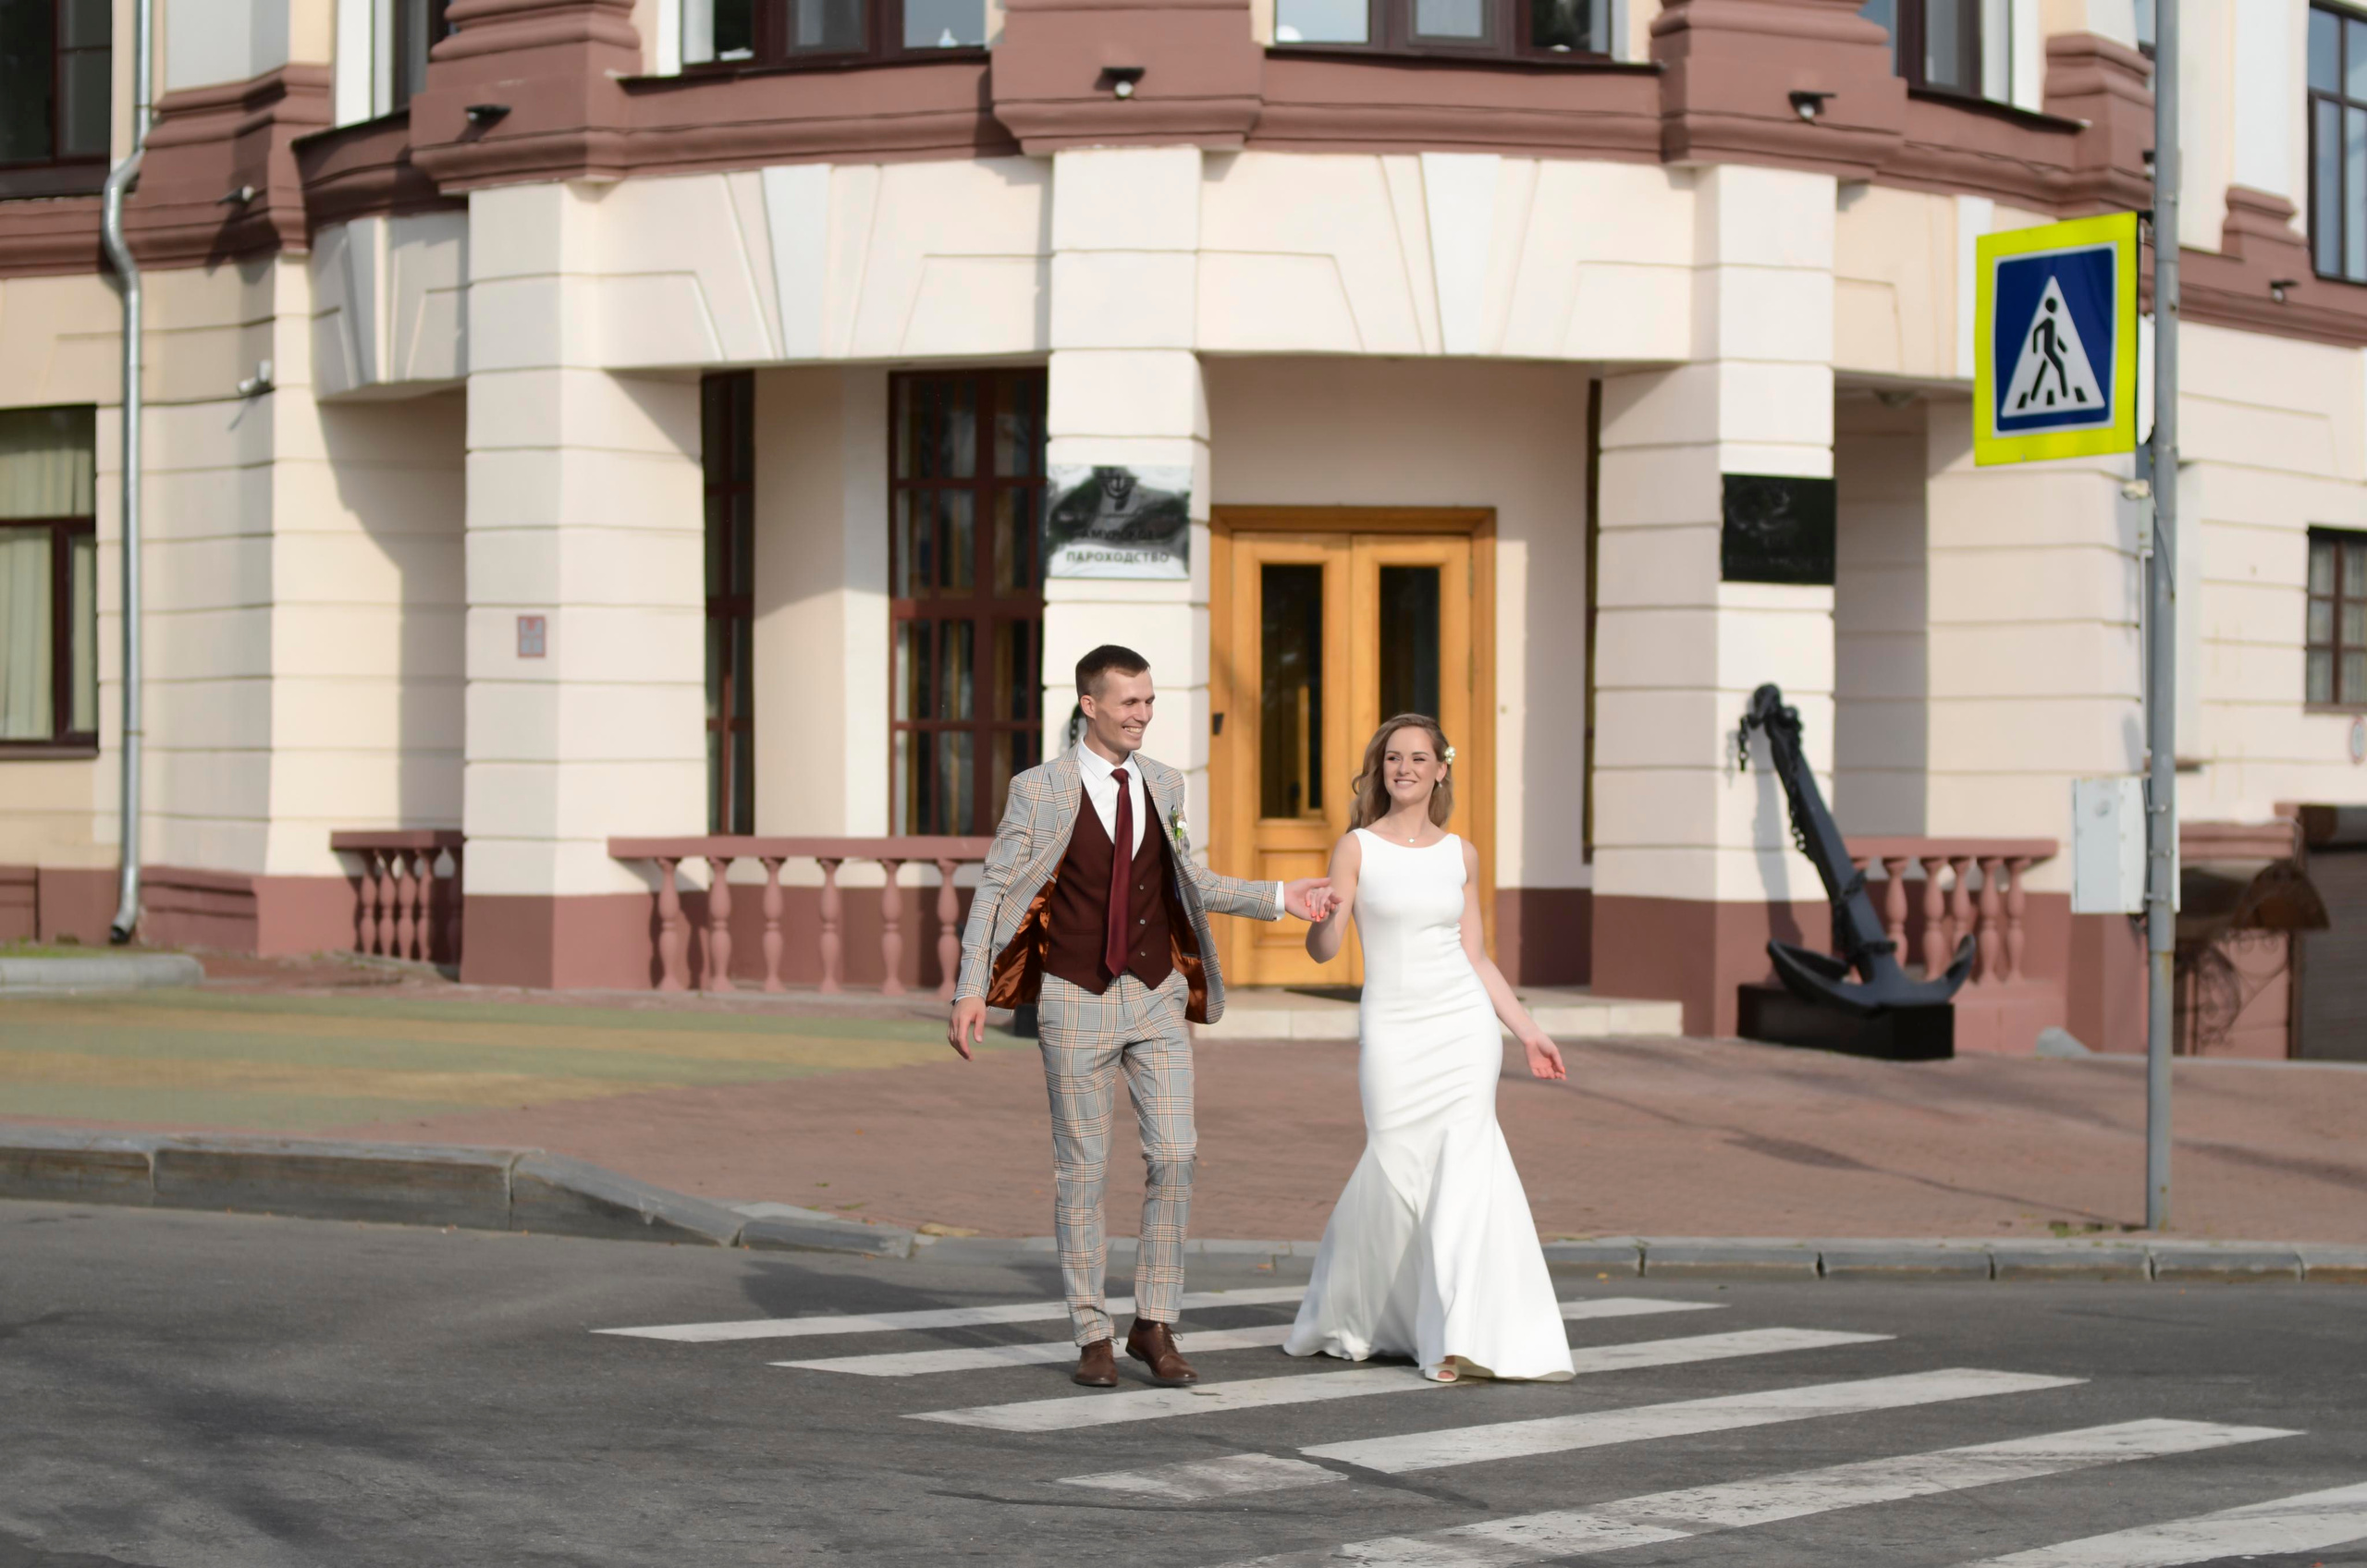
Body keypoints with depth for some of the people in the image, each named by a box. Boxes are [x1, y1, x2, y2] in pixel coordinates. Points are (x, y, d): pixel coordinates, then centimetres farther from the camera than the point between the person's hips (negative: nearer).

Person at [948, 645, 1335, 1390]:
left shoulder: (1163, 783, 6)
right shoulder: (1041, 790, -7)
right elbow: (995, 888, -4)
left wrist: (1278, 898, 10)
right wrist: (970, 990, -11)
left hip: (1158, 997, 3)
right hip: (1077, 1001, -3)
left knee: (1174, 1159, -5)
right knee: (1082, 1170, 3)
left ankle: (1155, 1326, 5)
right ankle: (1093, 1336, 12)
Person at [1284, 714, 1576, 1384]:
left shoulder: (1460, 854, 10)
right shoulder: (1357, 848, 1)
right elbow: (1322, 950, -6)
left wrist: (1527, 1030, 14)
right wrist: (1326, 916, -29)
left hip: (1463, 1024, 2)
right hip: (1392, 1028, -2)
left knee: (1463, 1161, -10)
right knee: (1397, 1170, -4)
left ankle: (1459, 1337, -10)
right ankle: (1341, 1319, 20)